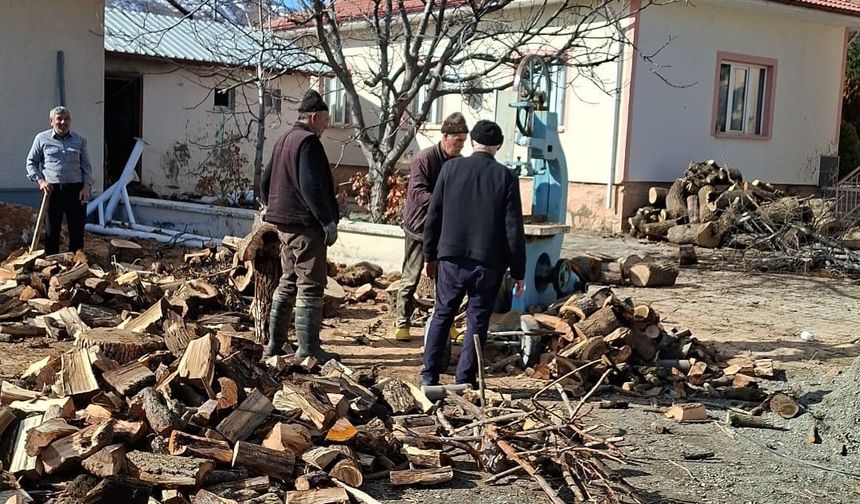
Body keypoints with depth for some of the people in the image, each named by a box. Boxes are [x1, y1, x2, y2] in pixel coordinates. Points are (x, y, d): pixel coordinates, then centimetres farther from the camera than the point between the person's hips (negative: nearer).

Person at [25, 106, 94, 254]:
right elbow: (31, 162, 11)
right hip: (52, 190, -1)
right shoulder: (42, 138, 5)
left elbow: (86, 166, 12)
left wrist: (87, 186, -2)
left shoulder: (80, 140, 10)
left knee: (77, 231, 3)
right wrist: (40, 180, -4)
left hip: (76, 190, 1)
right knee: (52, 231, 3)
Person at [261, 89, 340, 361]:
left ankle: (275, 343, 21)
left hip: (284, 224, 10)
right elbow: (311, 187, -23)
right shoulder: (308, 142, -14)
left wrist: (275, 210, 26)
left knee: (288, 283, 16)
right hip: (306, 225, -10)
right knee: (310, 286, -4)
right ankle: (307, 348, -2)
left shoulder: (283, 141, 17)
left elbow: (266, 182, 22)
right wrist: (328, 220, -20)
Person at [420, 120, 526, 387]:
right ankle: (465, 379, 11)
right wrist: (518, 272, 2)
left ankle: (429, 375, 18)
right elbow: (514, 229, -5)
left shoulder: (451, 168, 0)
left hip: (452, 258, 2)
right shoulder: (506, 177, -4)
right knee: (477, 322, 8)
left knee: (442, 315, 14)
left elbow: (433, 215, 3)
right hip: (489, 262, -1)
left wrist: (430, 255, 13)